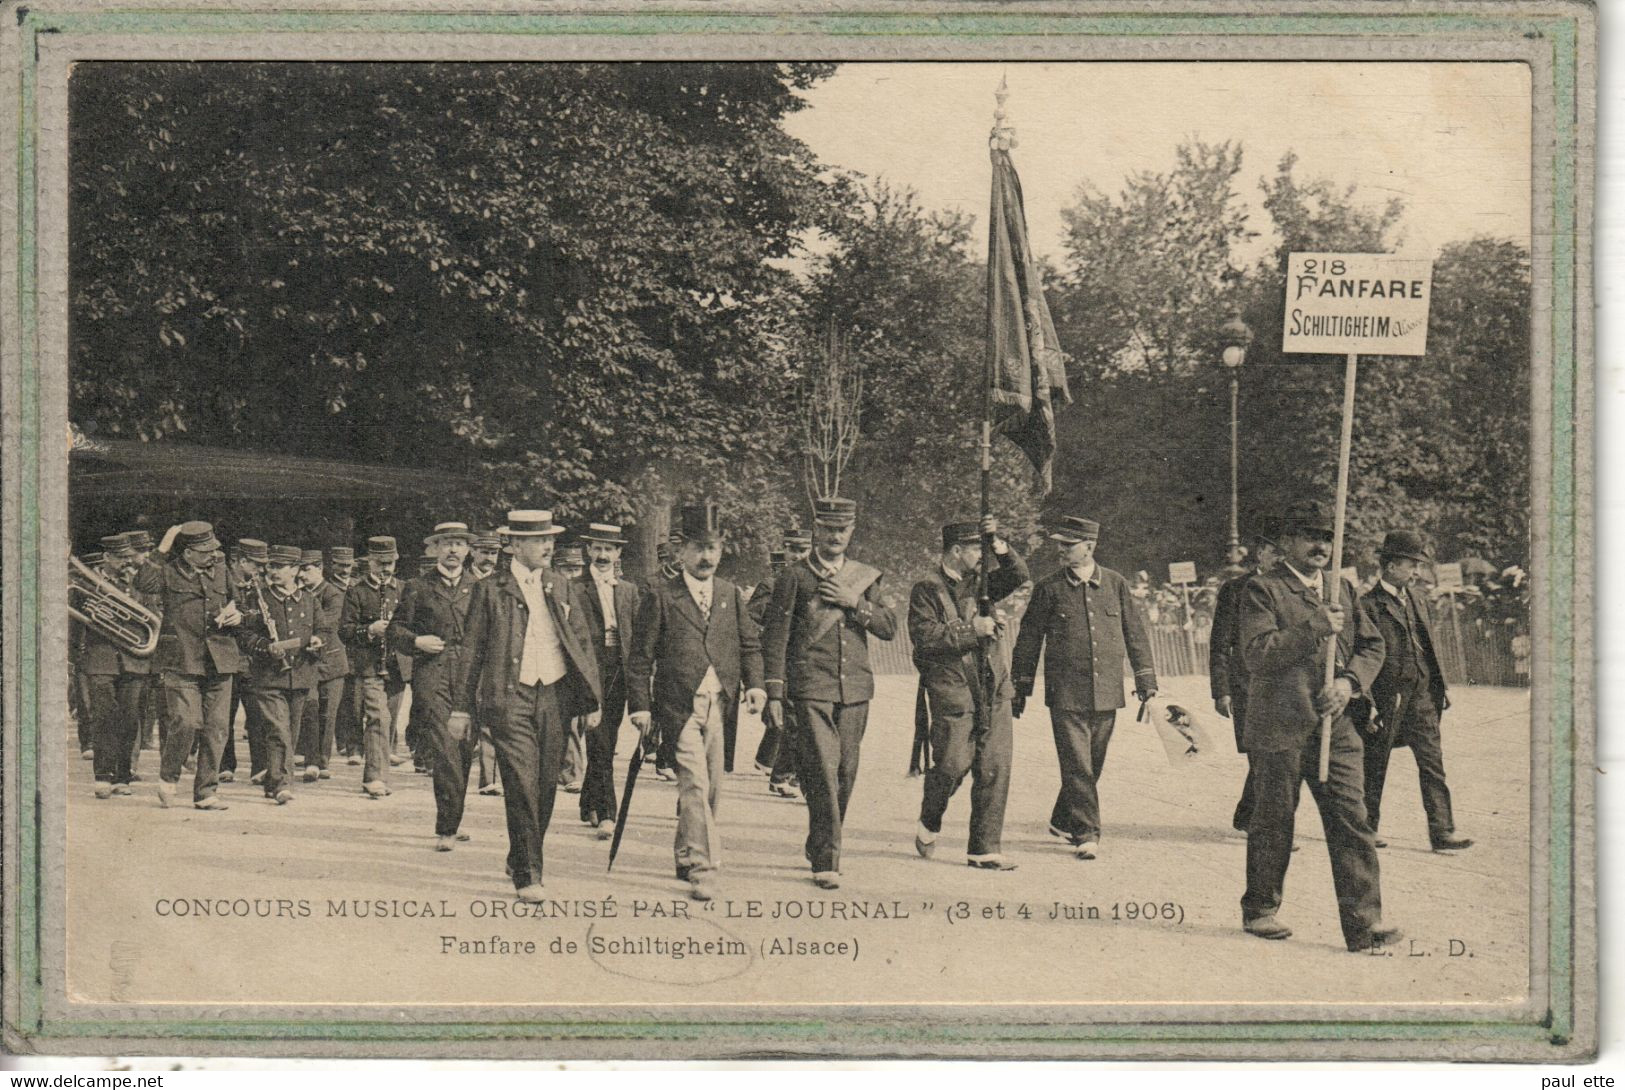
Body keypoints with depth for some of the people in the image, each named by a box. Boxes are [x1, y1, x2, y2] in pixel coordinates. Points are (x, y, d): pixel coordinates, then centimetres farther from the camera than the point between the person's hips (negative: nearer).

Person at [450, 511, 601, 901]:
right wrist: (461, 707, 2)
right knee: (522, 786, -11)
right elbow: (471, 650, 4)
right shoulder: (490, 590, 2)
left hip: (555, 697, 4)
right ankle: (527, 876, -7)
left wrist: (592, 701, 10)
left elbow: (583, 645, 15)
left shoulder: (563, 589, 13)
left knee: (546, 786, 8)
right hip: (510, 698, -4)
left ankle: (521, 861, 27)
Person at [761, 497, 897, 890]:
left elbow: (889, 628, 7)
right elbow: (775, 637, 0)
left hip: (855, 689, 4)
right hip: (812, 689, -4)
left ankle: (821, 846, 26)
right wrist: (775, 694, -5)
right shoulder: (795, 578, 2)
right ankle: (826, 861, -12)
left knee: (846, 773, 8)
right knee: (823, 771, -13)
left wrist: (855, 602, -8)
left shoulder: (866, 577, 14)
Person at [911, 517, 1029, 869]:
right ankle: (929, 825, 22)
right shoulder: (926, 591, -2)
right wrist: (971, 631, -14)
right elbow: (925, 638, -13)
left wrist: (999, 543, -7)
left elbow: (1018, 574, 6)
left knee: (995, 770, 1)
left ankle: (984, 849, 6)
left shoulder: (980, 584, 15)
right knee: (953, 765, -7)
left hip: (994, 693, 5)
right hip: (952, 694, -5)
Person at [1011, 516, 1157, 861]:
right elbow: (1029, 638, 6)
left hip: (1106, 693, 2)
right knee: (1077, 767, -8)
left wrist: (1145, 678, 8)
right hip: (1066, 694, -2)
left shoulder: (1116, 585, 5)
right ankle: (1086, 834, -4)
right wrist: (1020, 687, 7)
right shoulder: (1049, 588, 1)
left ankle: (1063, 821, 29)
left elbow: (1135, 633, 11)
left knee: (1092, 766, 11)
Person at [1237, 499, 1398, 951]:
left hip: (1336, 727, 4)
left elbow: (1372, 645, 15)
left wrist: (1349, 681, -4)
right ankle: (1259, 909, 23)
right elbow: (1258, 652, -16)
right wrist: (1316, 628, -20)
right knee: (1273, 824, 7)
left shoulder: (1342, 589, 16)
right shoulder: (1262, 590, -3)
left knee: (1352, 821, -4)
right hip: (1279, 729, -4)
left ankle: (1364, 922, -5)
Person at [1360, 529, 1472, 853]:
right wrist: (1368, 704, -14)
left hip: (1421, 695, 6)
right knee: (1375, 765, 6)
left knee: (1432, 761, -2)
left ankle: (1442, 831, -3)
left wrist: (1439, 689, 14)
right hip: (1386, 696, -6)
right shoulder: (1369, 605, -8)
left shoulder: (1418, 602, 14)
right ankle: (1366, 827, 19)